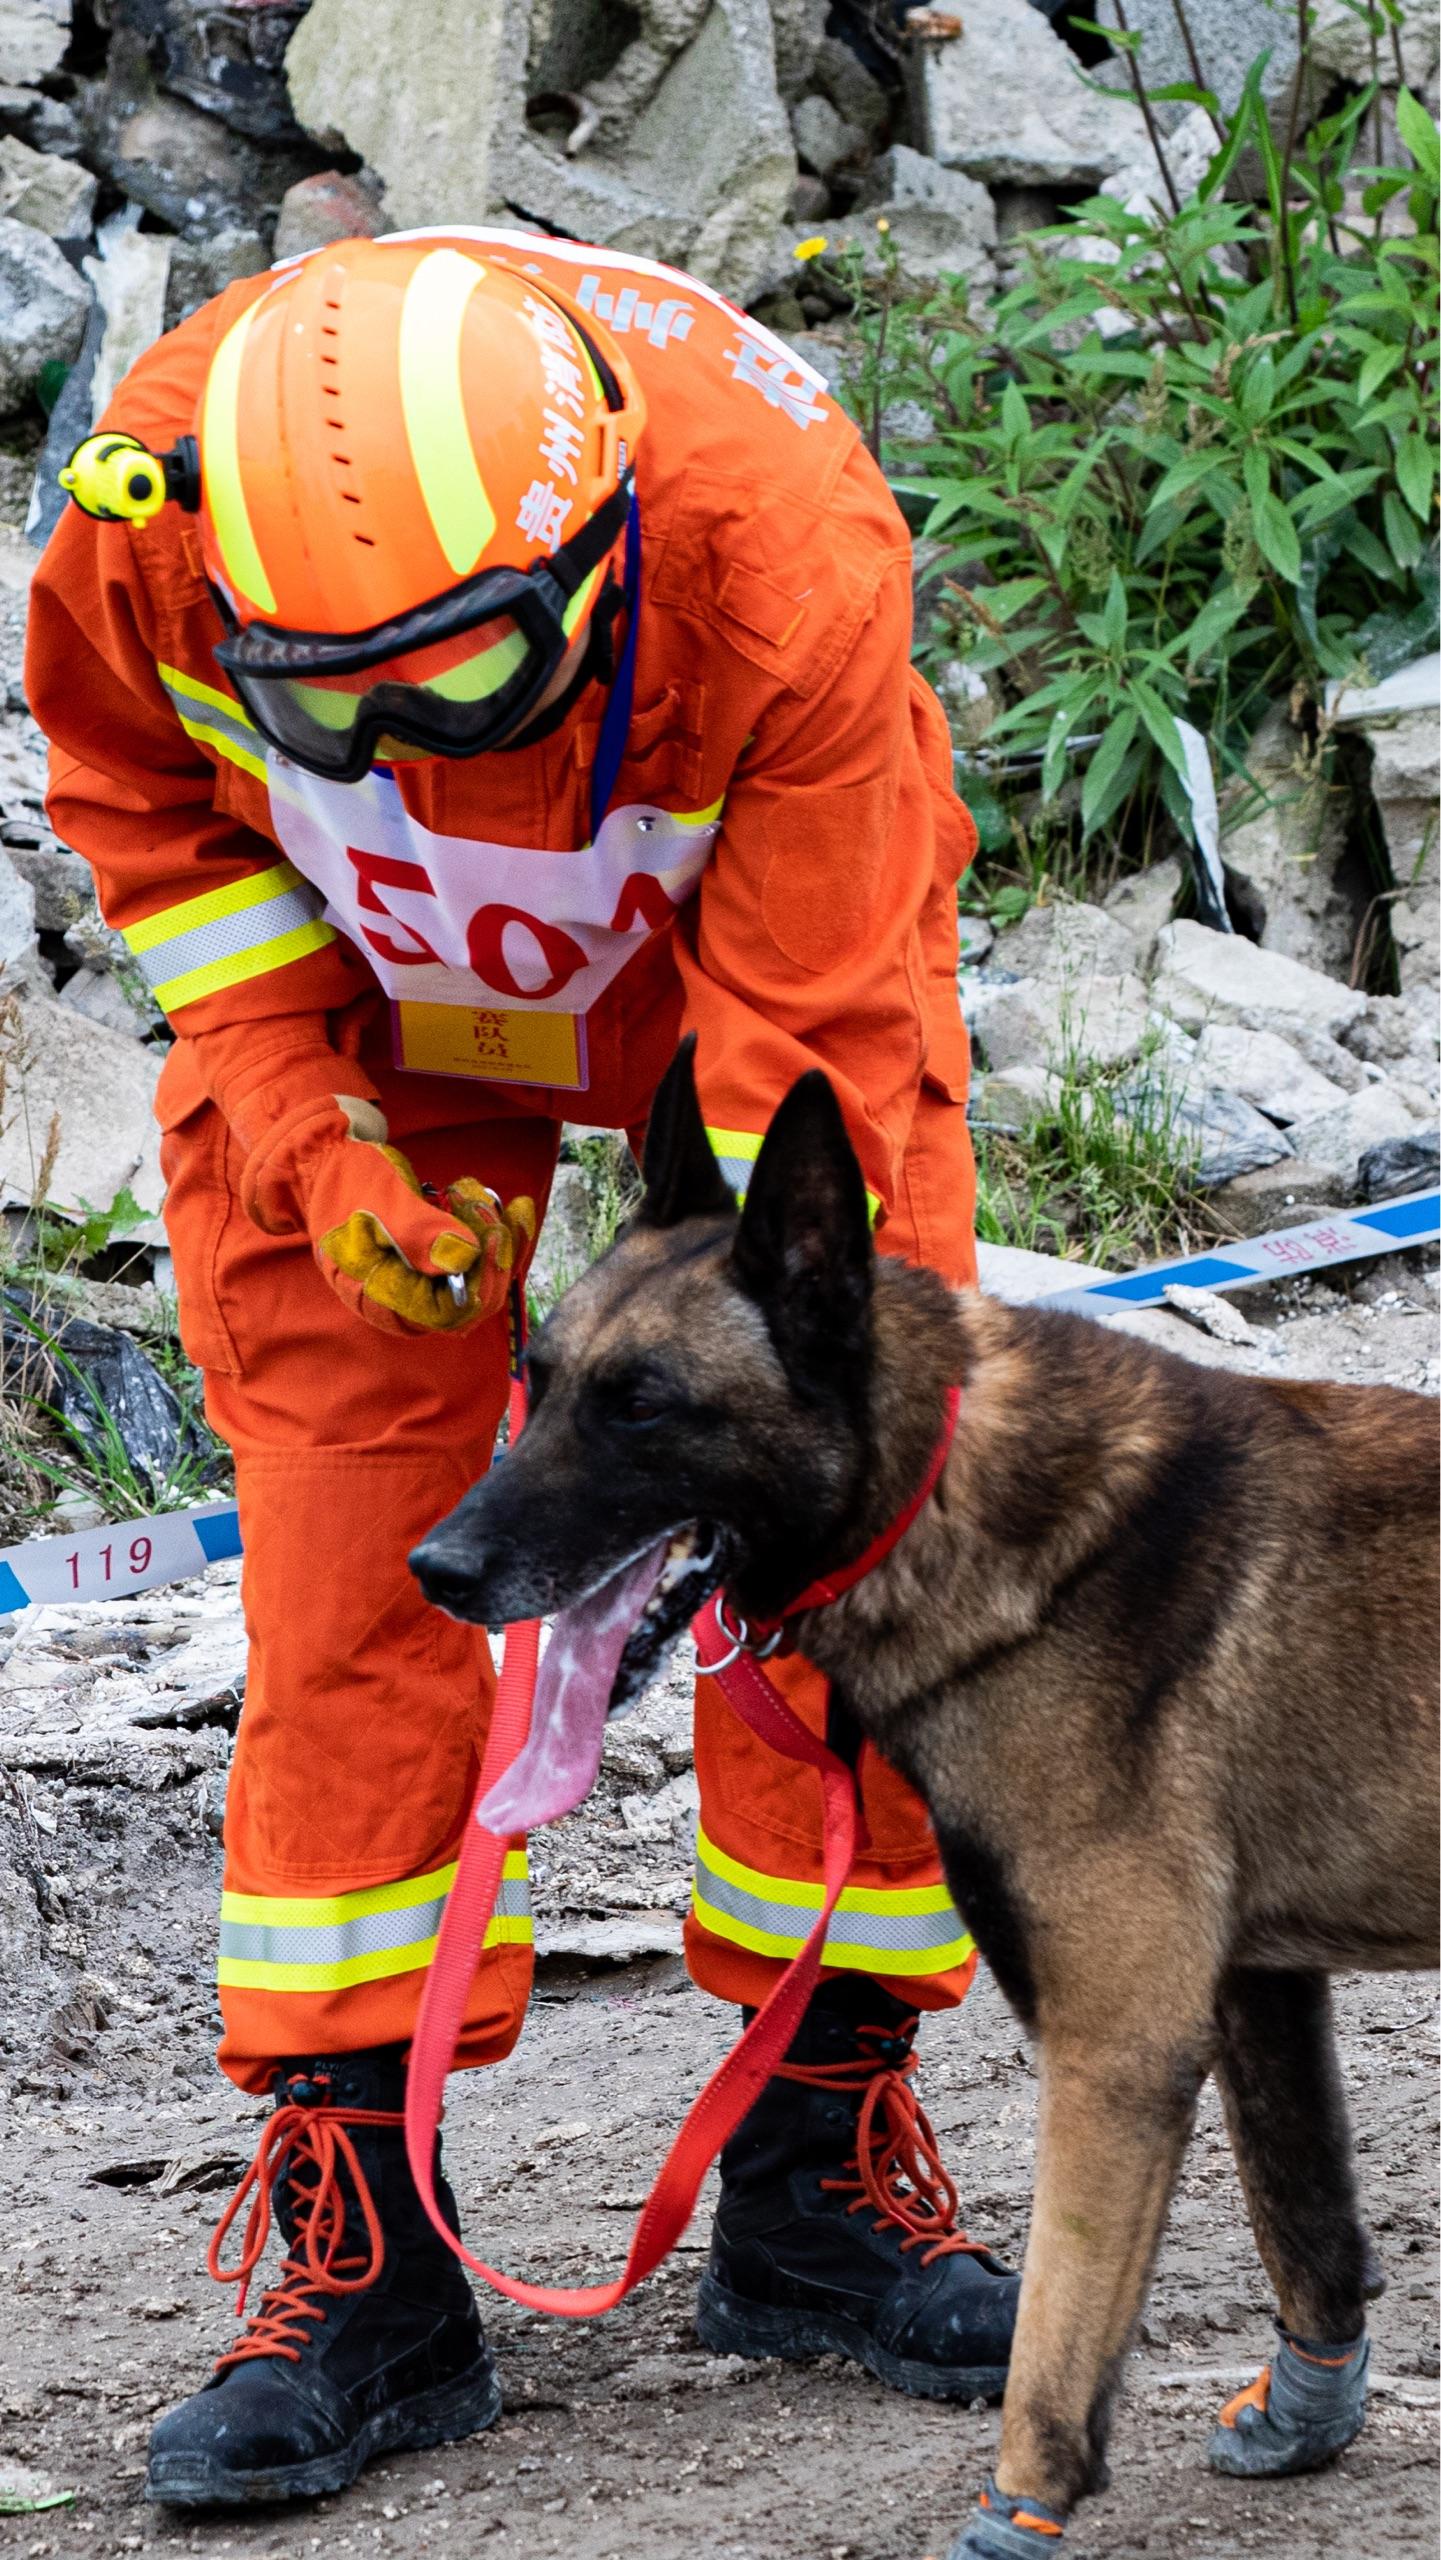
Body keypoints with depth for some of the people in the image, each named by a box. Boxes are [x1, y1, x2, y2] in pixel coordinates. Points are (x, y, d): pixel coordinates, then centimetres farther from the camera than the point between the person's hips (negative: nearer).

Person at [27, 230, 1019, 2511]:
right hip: (367, 1002, 1)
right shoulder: (154, 510, -33)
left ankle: (823, 2175, 10)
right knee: (344, 1573, -8)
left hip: (755, 942, -1)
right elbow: (141, 794, -9)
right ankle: (359, 2260, -4)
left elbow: (805, 1050, -31)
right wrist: (302, 1124, -19)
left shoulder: (791, 566, -40)